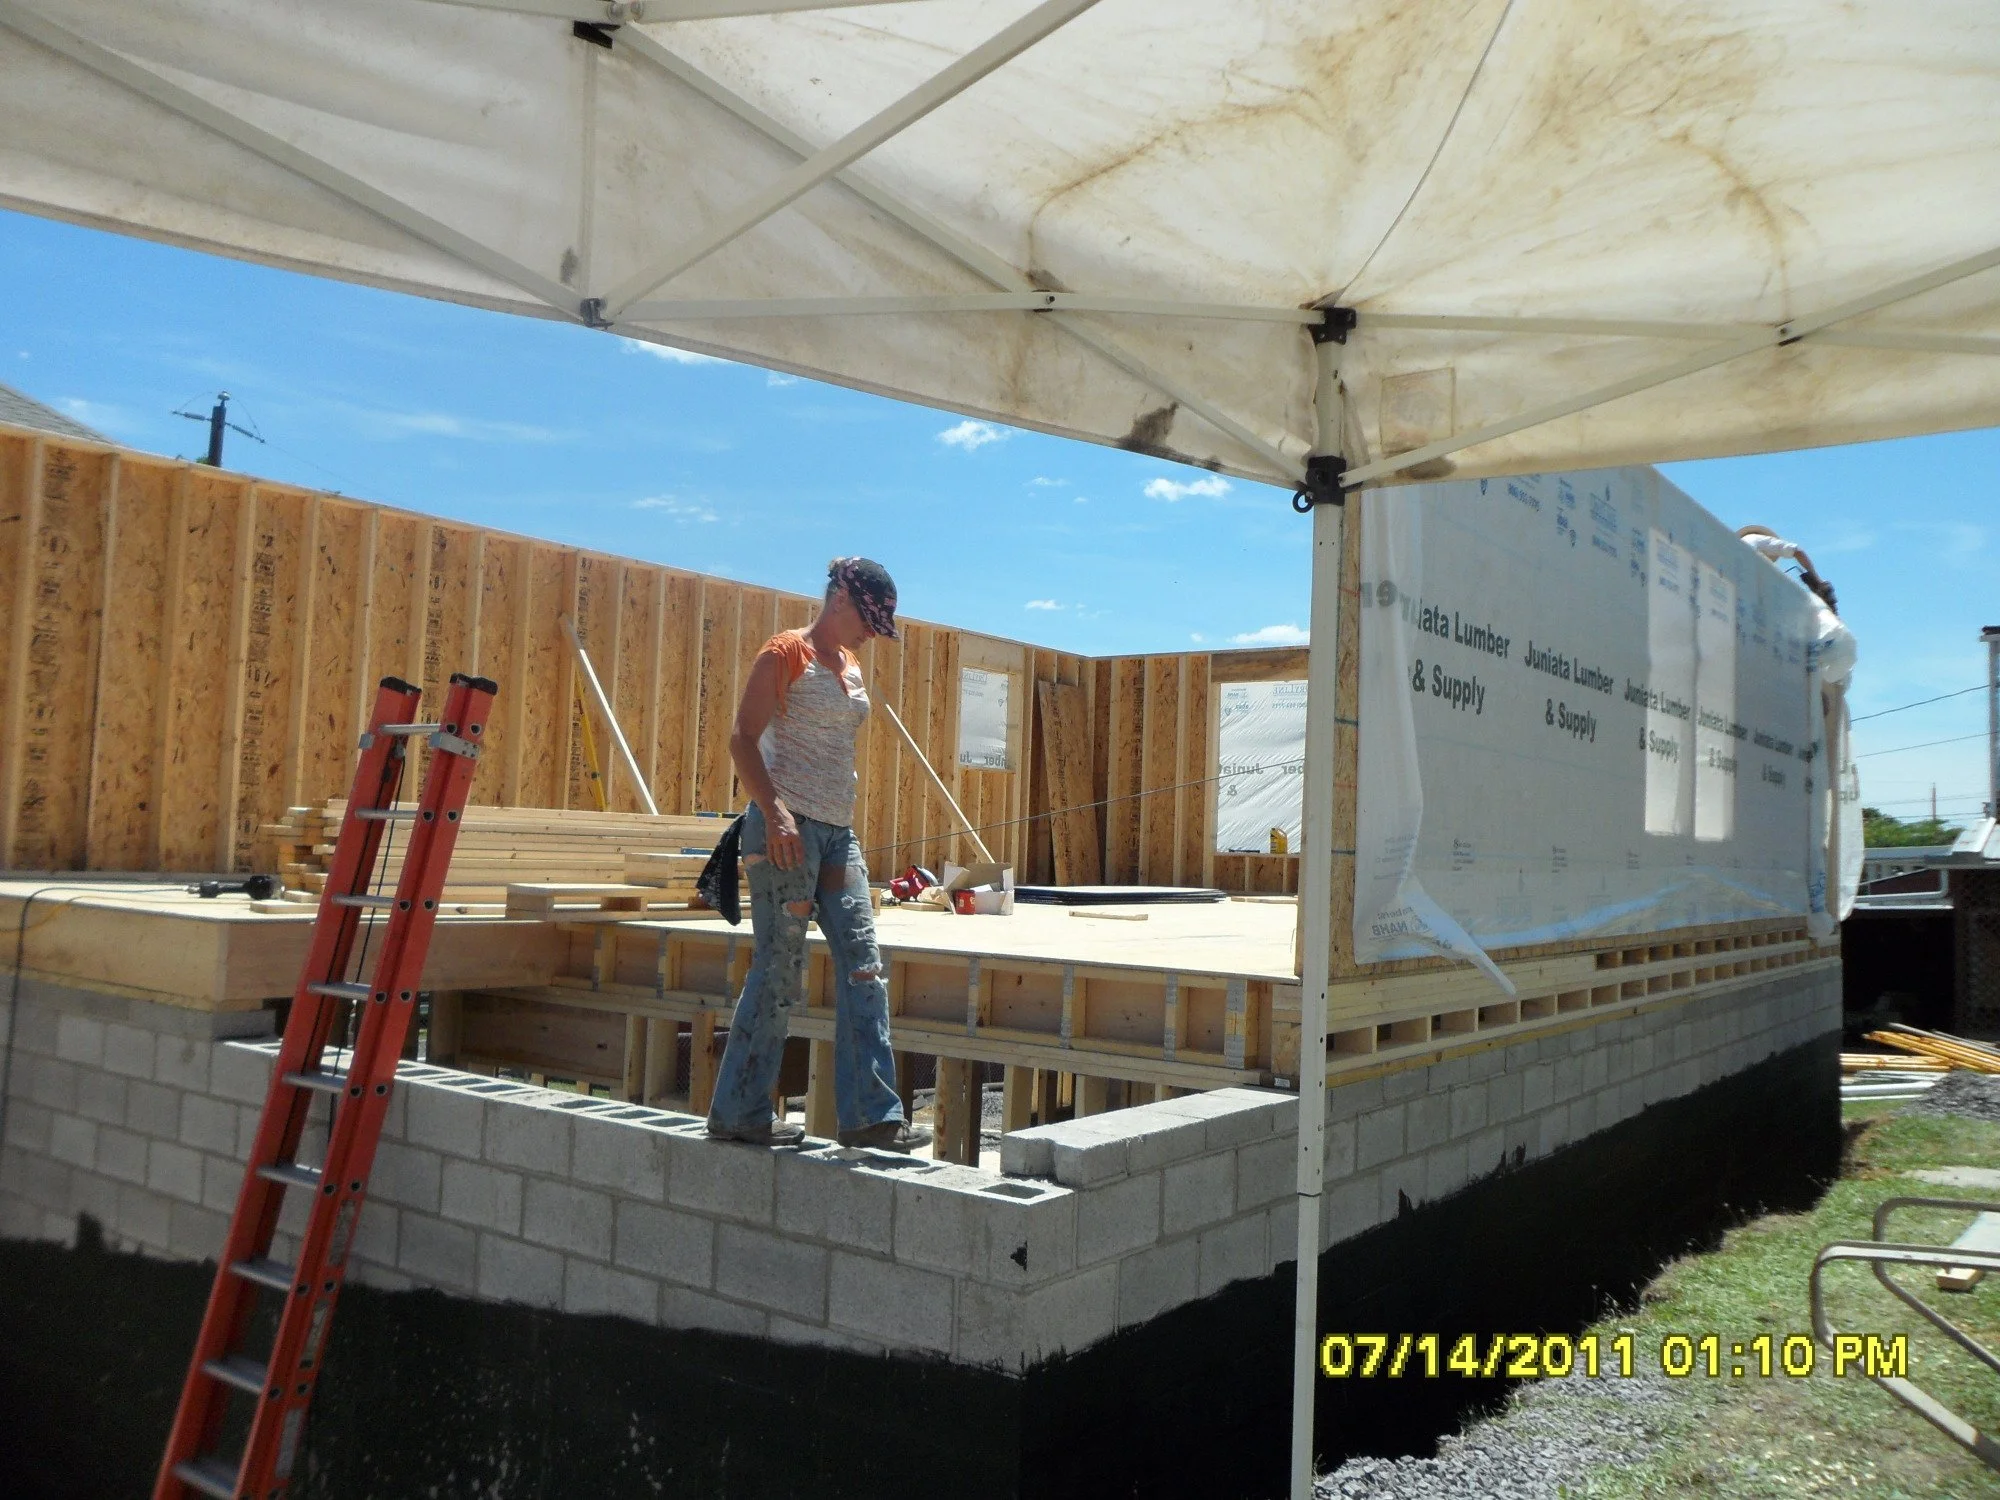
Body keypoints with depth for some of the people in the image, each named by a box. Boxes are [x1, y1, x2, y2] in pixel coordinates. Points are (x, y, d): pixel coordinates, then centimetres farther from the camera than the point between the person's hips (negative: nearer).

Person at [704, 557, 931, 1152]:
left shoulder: (850, 664, 18)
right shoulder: (787, 653, -5)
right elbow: (743, 737, -13)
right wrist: (774, 812, -23)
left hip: (837, 831, 8)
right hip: (786, 826, -8)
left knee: (863, 963, 1)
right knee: (779, 968, -4)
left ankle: (870, 1114, 3)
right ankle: (738, 1112, 10)